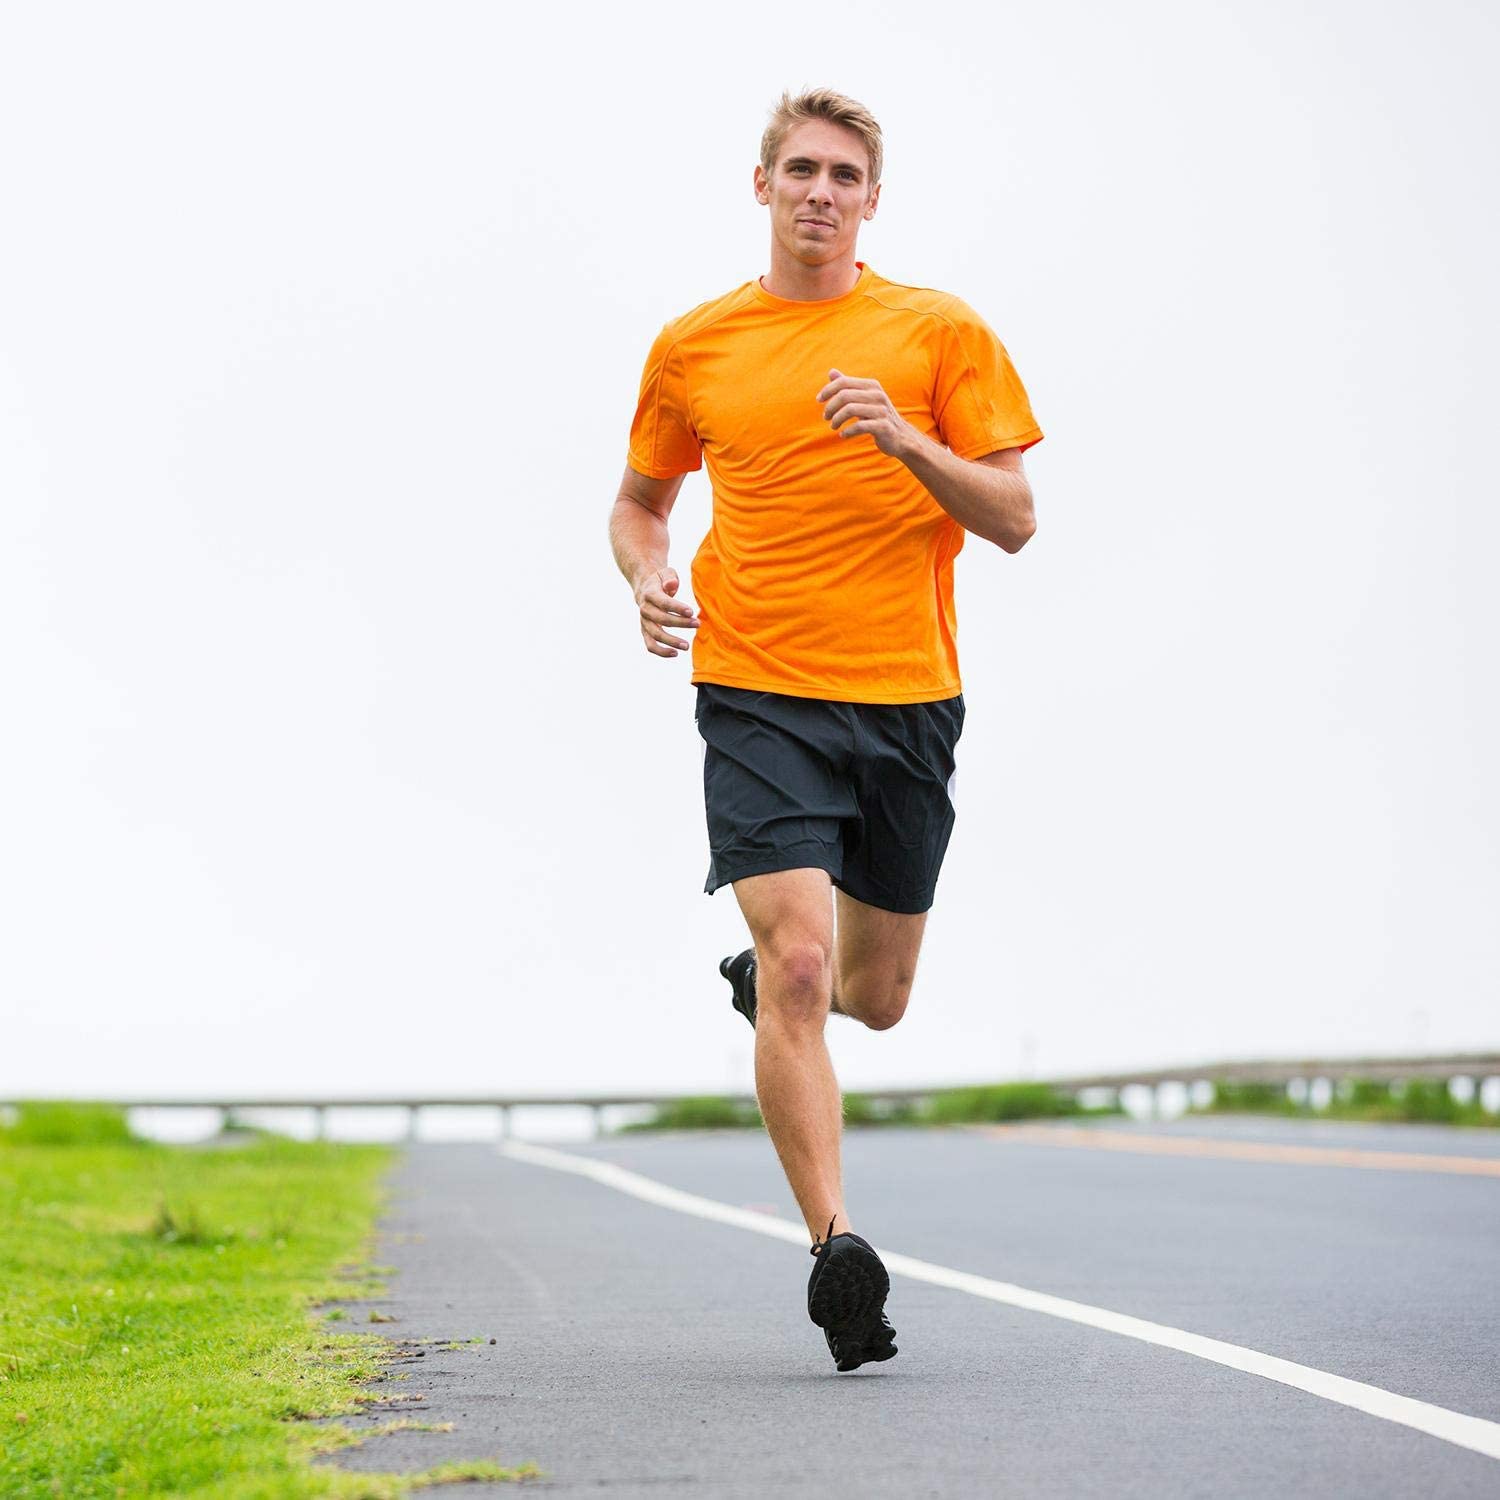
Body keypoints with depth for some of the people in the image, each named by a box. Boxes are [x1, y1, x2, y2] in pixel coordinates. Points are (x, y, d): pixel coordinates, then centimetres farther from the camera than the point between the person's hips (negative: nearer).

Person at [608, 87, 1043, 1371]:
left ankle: (763, 979, 49)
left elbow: (1014, 519, 0)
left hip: (910, 699, 1)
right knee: (798, 960, -18)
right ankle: (837, 1250, -14)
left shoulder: (941, 333, 4)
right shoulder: (692, 348, 8)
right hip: (759, 695, -1)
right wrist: (649, 573, -1)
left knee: (876, 995, 13)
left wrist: (908, 442, -17)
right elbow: (639, 501, 21)